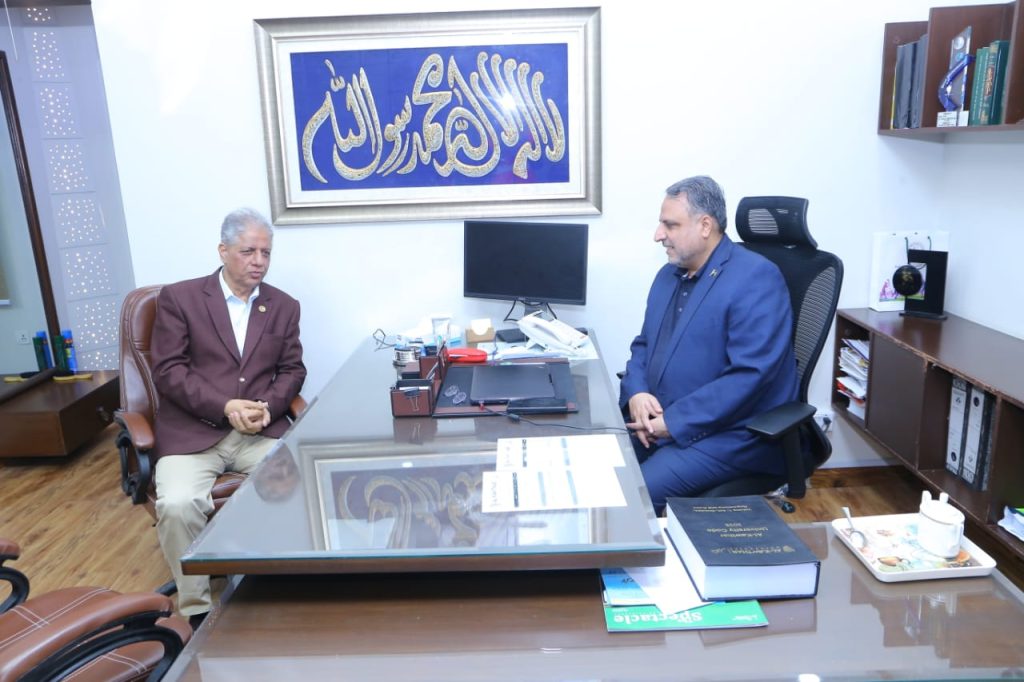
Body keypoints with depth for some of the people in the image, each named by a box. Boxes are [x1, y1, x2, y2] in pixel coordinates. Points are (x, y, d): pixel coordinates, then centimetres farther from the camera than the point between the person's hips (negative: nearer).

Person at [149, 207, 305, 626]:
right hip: (191, 432, -2)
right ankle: (197, 610, -7)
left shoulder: (284, 306, 14)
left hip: (261, 431, 2)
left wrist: (266, 407, -11)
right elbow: (168, 371, -4)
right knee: (178, 506, -28)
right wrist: (225, 407, -17)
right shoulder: (178, 298, 4)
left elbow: (292, 371, 10)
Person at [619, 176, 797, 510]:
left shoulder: (756, 279, -14)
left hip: (728, 435, -7)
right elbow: (644, 344, 15)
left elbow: (749, 374, -22)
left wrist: (673, 422, -21)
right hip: (655, 423, 7)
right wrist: (636, 394, -6)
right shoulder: (668, 275, 12)